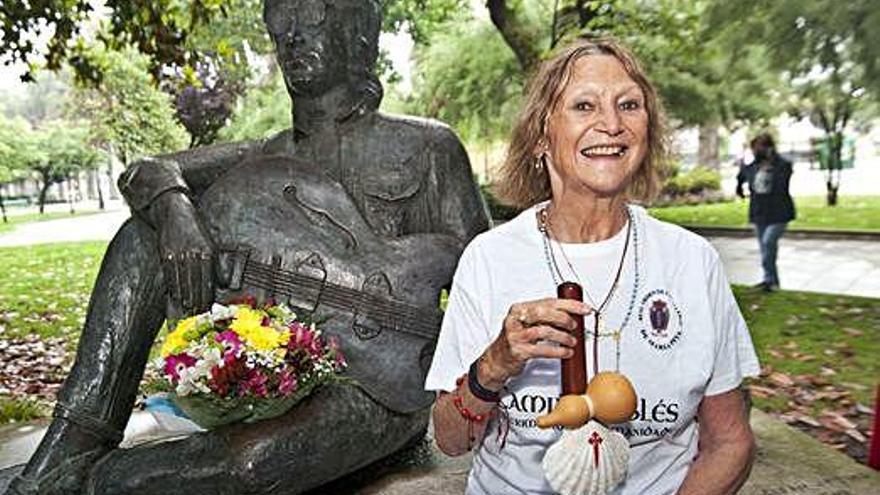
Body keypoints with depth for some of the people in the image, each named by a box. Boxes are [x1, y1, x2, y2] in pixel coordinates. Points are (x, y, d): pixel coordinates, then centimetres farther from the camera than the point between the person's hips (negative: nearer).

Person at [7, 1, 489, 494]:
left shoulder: (428, 146, 5)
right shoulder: (269, 156, 16)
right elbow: (144, 172, 5)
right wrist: (174, 209, -18)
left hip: (385, 390, -4)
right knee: (150, 230, -5)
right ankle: (72, 449, -13)